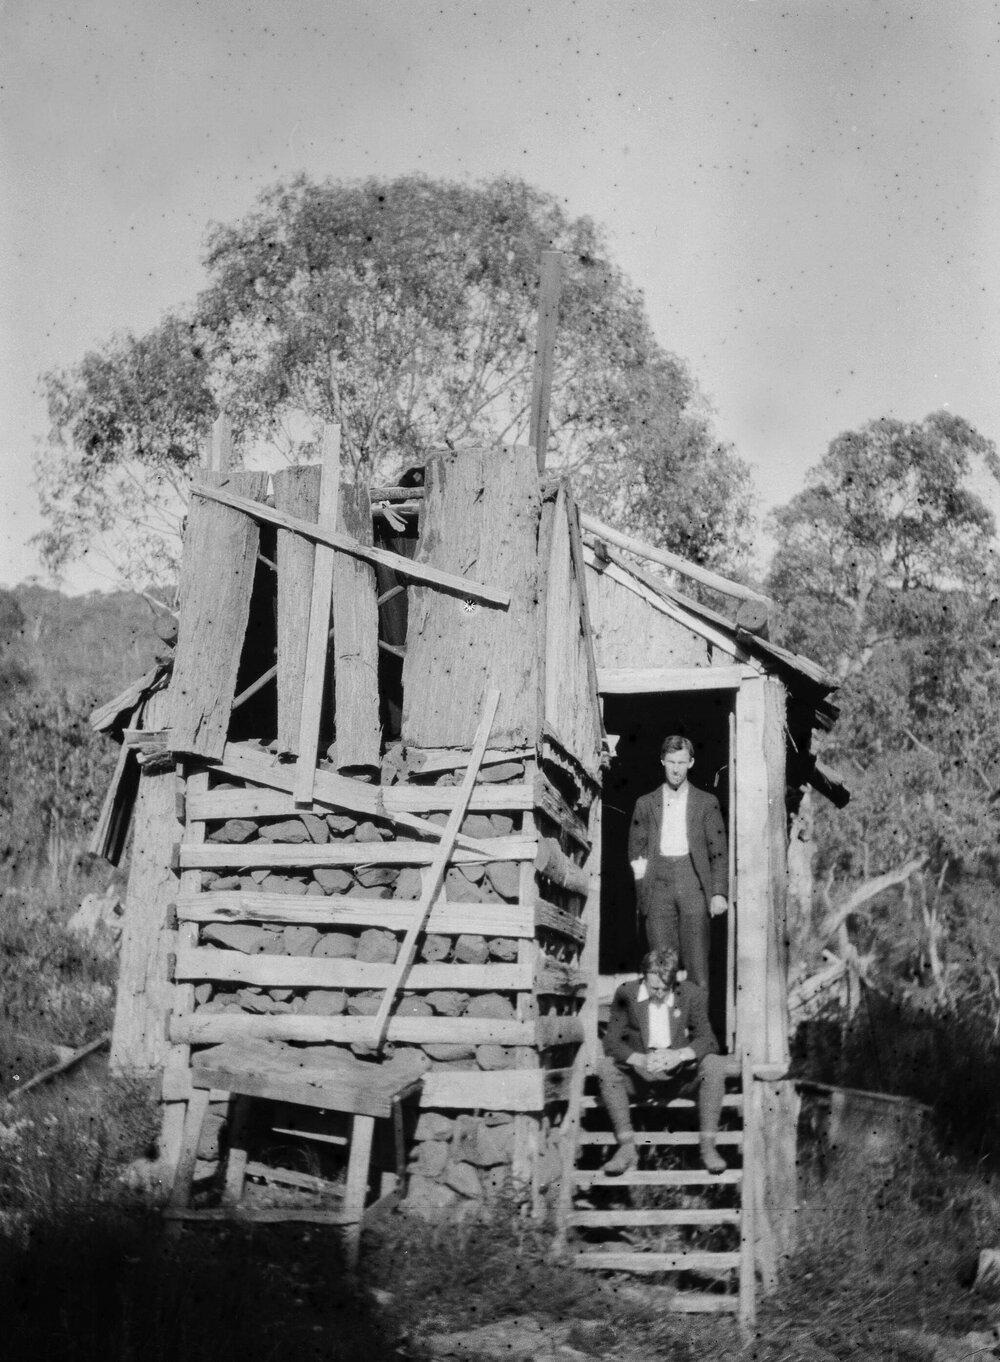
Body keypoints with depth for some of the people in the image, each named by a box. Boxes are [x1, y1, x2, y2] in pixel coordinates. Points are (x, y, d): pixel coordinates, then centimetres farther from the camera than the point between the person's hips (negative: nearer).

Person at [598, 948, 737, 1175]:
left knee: (712, 1064, -27)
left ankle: (707, 1146, -23)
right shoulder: (626, 994, -4)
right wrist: (640, 1060, -28)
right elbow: (611, 1041, -8)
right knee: (604, 1066, -27)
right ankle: (627, 1147, -28)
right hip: (638, 1077, 0)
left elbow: (708, 1041, -6)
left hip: (680, 1077, 0)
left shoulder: (691, 995, -2)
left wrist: (679, 1055, -27)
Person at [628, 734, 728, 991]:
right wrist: (643, 890, 0)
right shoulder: (645, 804, 15)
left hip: (693, 885, -1)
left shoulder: (706, 803, 11)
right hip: (659, 887, 1)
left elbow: (719, 852, 7)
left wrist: (719, 893, -5)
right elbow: (636, 852, 13)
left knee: (696, 960, -6)